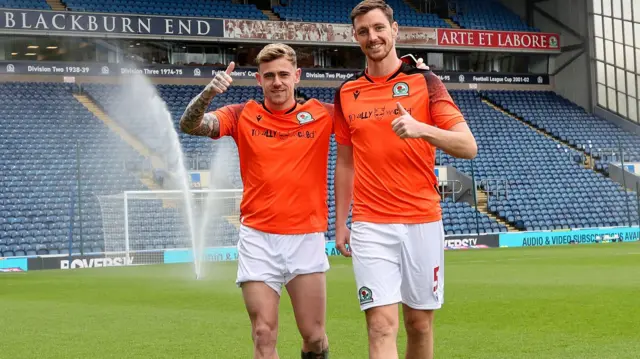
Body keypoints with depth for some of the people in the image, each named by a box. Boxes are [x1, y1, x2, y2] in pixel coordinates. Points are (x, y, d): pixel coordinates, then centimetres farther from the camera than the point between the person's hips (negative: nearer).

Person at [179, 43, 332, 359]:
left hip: (307, 236, 0)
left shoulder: (322, 114, 4)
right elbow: (189, 125, -10)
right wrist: (208, 92, -29)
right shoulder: (243, 116, 3)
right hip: (257, 237, 0)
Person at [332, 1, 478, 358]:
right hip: (370, 227, 1)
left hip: (423, 222, 0)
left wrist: (421, 129, -24)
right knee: (382, 326, -10)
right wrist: (340, 223, 12)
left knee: (420, 323, 7)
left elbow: (468, 147, -7)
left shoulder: (425, 82, 1)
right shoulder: (347, 93, 9)